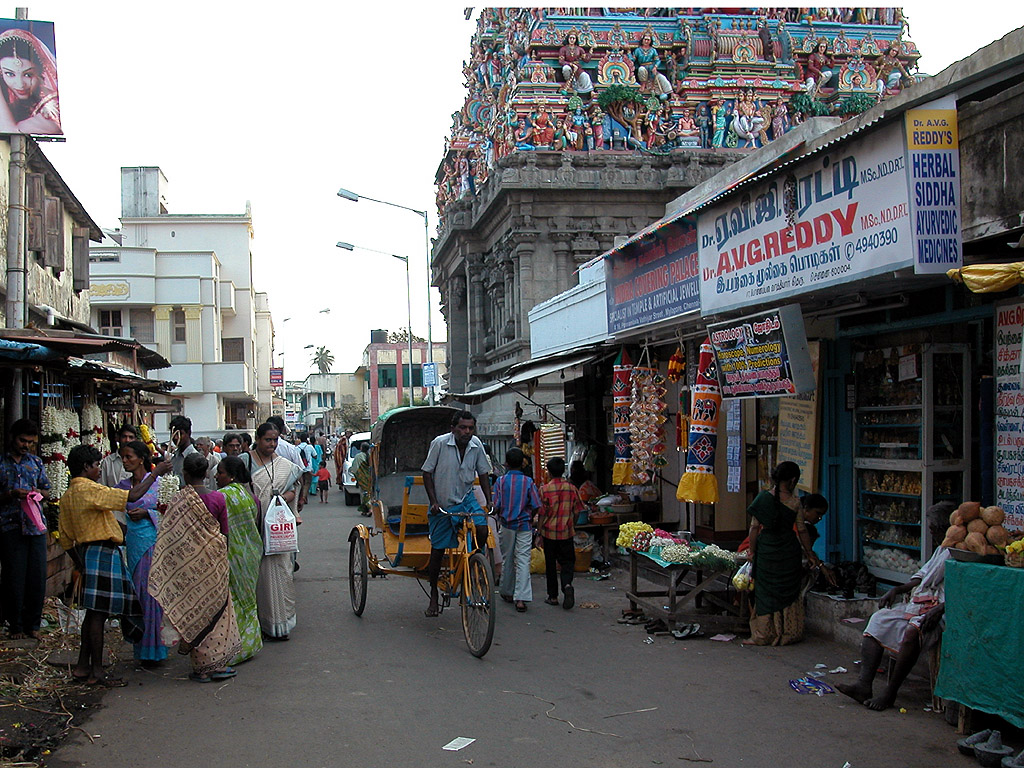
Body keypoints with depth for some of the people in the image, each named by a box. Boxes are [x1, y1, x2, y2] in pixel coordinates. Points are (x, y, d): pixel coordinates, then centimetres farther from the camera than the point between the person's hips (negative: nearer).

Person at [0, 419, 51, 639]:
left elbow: (47, 489, 19)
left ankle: (33, 624, 11)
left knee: (38, 576, 1)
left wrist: (39, 493, -2)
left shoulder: (36, 462, 14)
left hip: (35, 524, 3)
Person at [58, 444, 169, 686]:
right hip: (101, 553, -10)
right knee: (98, 613, -6)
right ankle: (96, 672, -2)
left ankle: (82, 667, 19)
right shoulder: (88, 489, -15)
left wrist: (81, 564, 24)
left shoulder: (68, 496, 14)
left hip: (88, 551, 10)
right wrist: (155, 473, -10)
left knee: (93, 612, 15)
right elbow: (132, 496, -21)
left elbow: (66, 538, 18)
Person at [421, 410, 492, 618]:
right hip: (442, 505, -2)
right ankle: (433, 596, 21)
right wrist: (433, 502, -15)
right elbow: (427, 473, -9)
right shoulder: (440, 443, -16)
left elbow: (483, 473, 6)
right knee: (438, 550, 3)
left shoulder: (476, 444, -6)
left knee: (482, 529, -24)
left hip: (466, 499, 2)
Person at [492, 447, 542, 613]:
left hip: (507, 525, 1)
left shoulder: (501, 481, -5)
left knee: (508, 559, 15)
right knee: (523, 560, -3)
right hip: (524, 525, -1)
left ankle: (506, 592, 27)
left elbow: (495, 506, -8)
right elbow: (536, 506, -7)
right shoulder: (529, 482, -5)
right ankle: (521, 598, -12)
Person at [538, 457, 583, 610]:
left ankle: (553, 596, 13)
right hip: (566, 532, 1)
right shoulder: (571, 488, -2)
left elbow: (541, 513, -8)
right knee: (567, 561, 10)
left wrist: (538, 533, 1)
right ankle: (567, 585, -17)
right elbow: (577, 511, 4)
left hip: (549, 531, -1)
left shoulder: (544, 489, -9)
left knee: (550, 564, 9)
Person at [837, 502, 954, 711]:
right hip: (918, 603, 10)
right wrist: (898, 589, 9)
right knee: (879, 620, -9)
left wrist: (941, 609, -25)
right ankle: (864, 684, -23)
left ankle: (890, 693, -29)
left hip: (942, 610, -10)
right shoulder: (942, 549, 25)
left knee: (913, 630, -36)